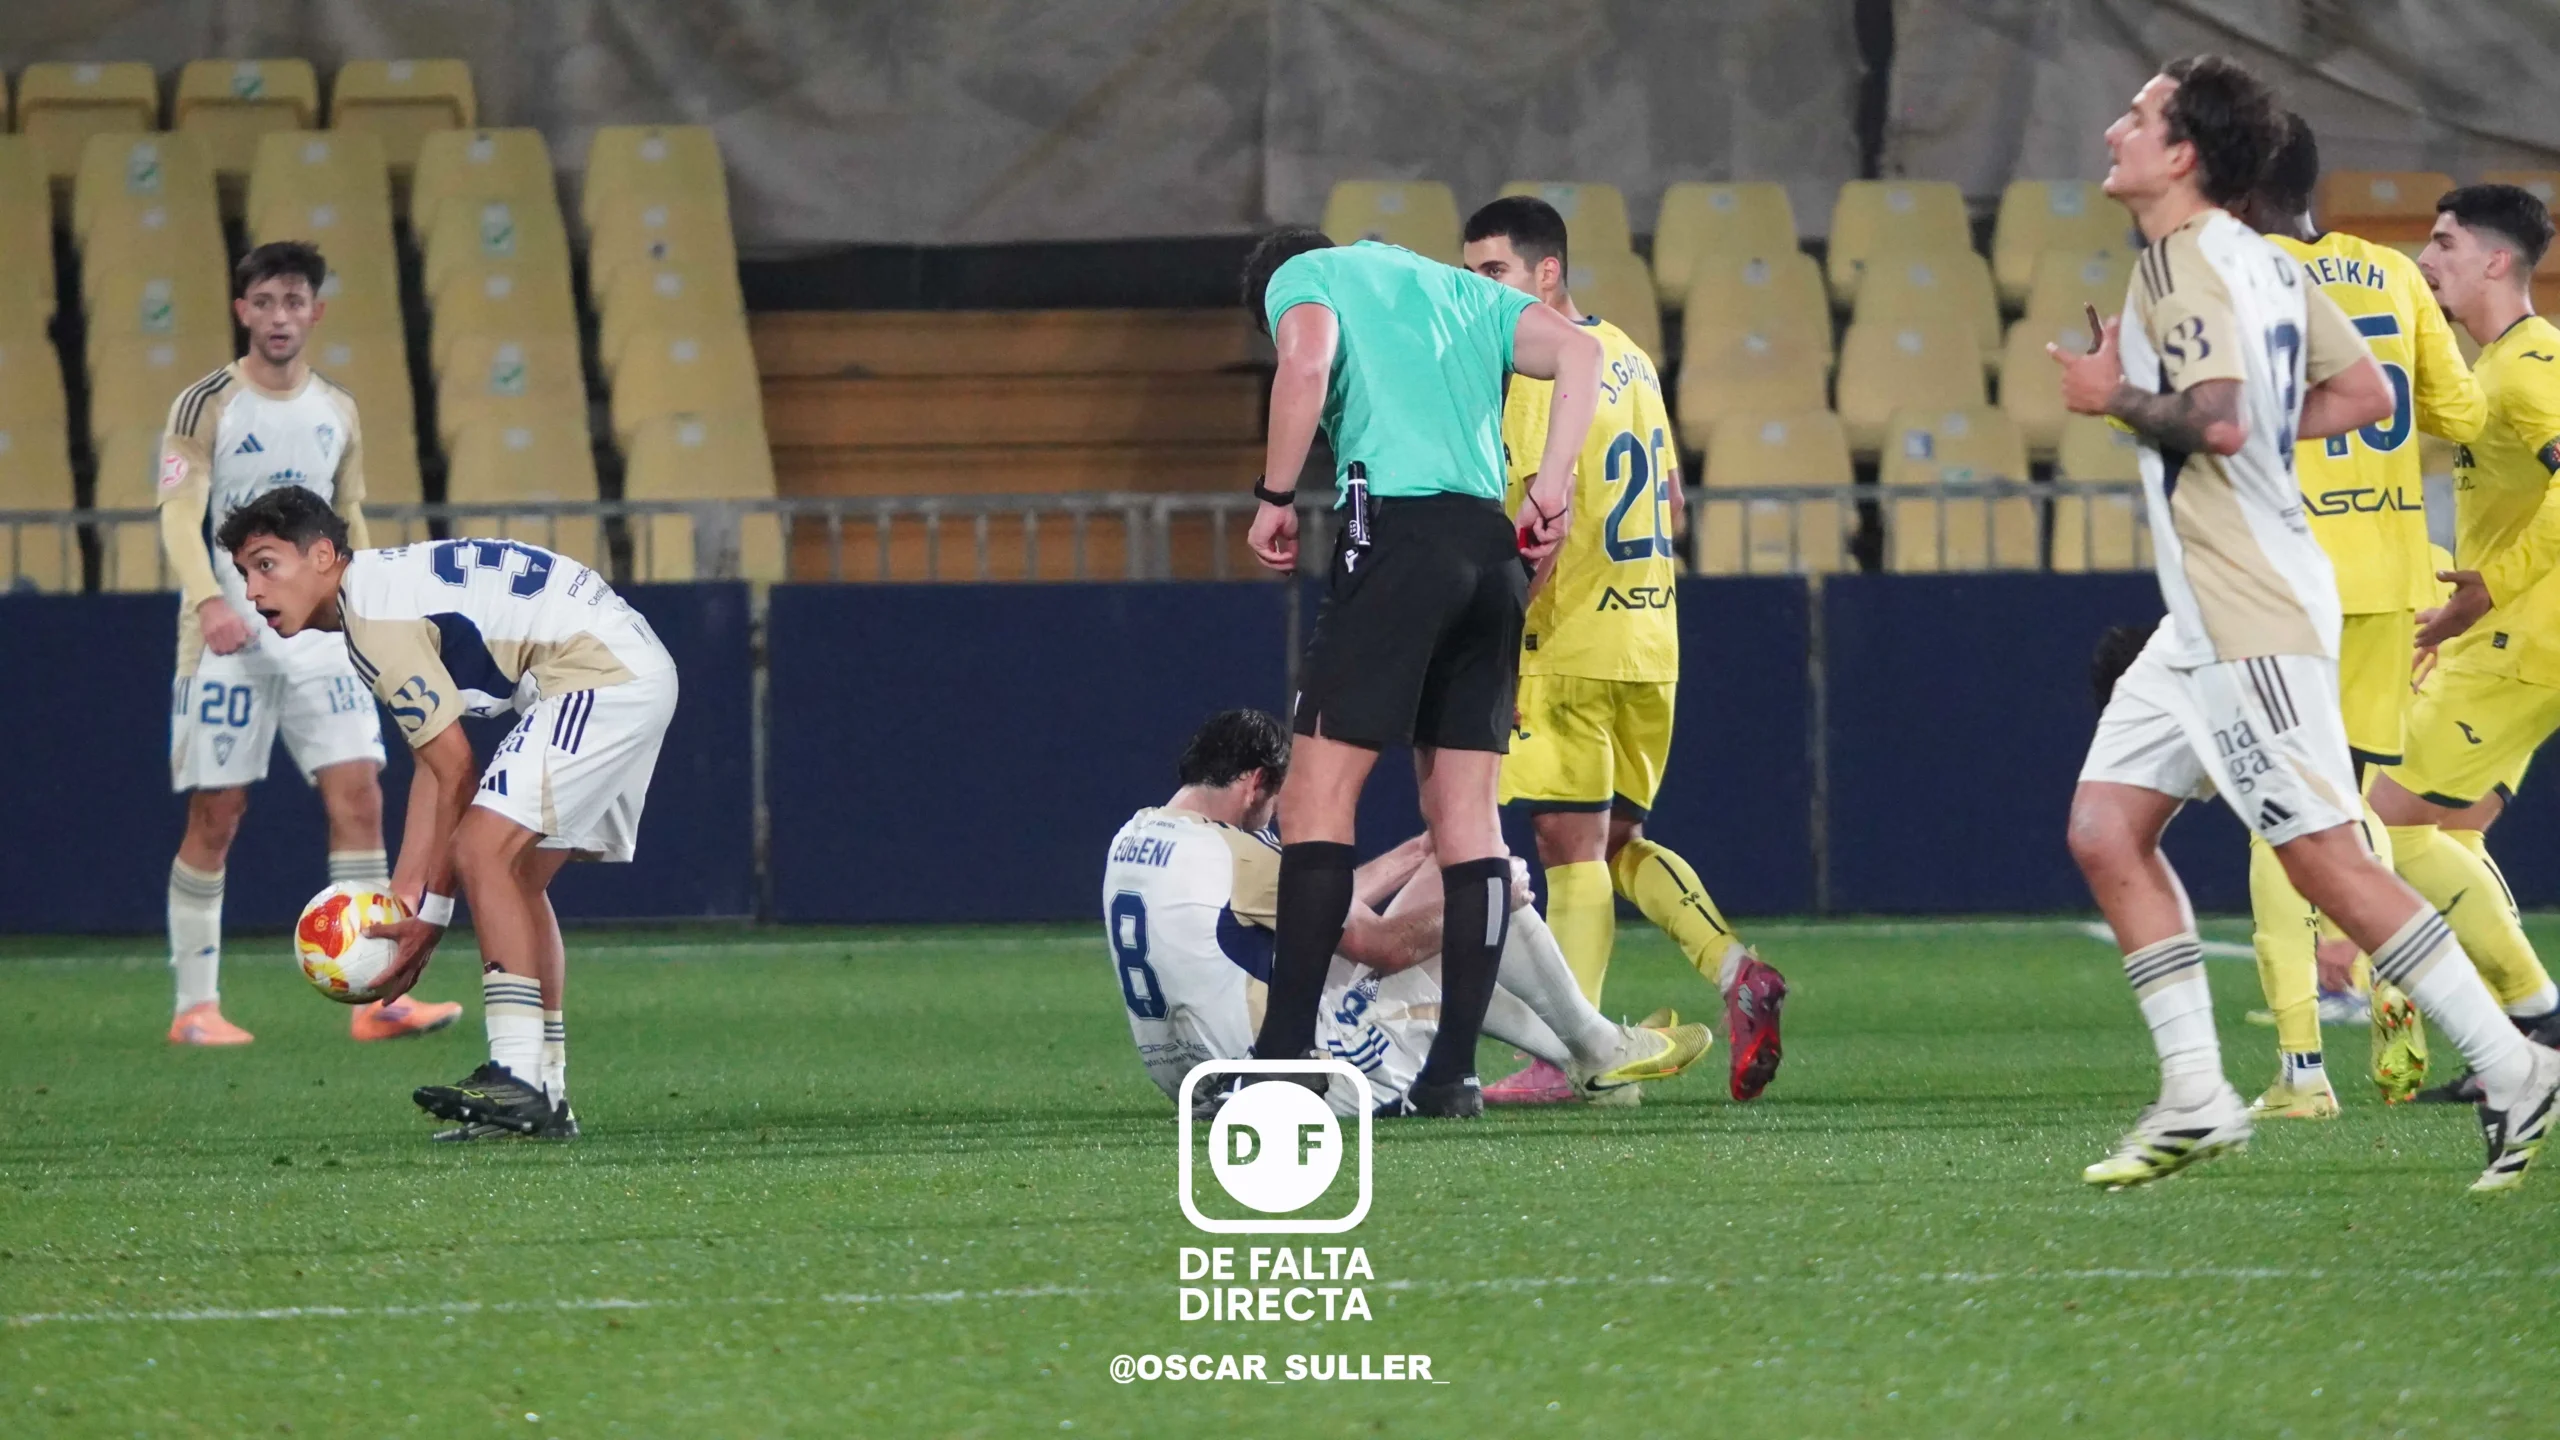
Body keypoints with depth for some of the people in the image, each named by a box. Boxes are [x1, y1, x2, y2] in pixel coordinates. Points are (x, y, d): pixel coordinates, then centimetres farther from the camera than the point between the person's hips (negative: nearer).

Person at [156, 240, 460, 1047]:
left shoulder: (337, 414, 11)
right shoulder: (206, 406, -5)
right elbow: (179, 514, -15)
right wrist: (209, 600, -31)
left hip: (318, 634, 4)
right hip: (229, 635, -4)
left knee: (358, 795, -7)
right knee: (215, 816, -2)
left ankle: (376, 1001, -8)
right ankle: (196, 1007, 6)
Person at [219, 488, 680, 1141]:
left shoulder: (377, 616, -15)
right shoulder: (381, 593, 16)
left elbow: (456, 771, -13)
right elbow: (435, 766, 17)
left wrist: (432, 911, -6)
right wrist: (402, 898, 14)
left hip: (601, 678, -11)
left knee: (484, 852, -17)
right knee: (516, 879, 12)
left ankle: (517, 1081, -21)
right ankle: (547, 1097, 13)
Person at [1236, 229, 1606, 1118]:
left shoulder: (1301, 277, 11)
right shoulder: (1454, 286, 29)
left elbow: (1308, 361, -11)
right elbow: (1576, 351, 15)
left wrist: (1275, 499, -4)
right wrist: (1553, 484, 10)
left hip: (1396, 528, -6)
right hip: (1491, 546, 6)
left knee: (1319, 790, -5)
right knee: (1467, 808, 6)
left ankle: (1286, 1050, -11)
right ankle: (1455, 1069, 2)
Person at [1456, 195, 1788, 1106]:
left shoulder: (1543, 370, -13)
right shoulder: (1626, 357, 15)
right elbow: (1670, 504, 21)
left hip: (1572, 647, -9)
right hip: (1649, 646, 9)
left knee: (1571, 844, -6)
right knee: (1615, 841, 16)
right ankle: (1737, 973, 0)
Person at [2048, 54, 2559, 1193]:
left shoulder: (2184, 262, -14)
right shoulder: (2263, 263, 15)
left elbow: (2217, 421, -27)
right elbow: (2364, 395, 19)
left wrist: (2114, 397, -11)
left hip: (2250, 616, -10)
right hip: (2209, 616, 10)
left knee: (2324, 858, -9)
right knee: (2104, 827, 7)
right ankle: (2195, 1098, 5)